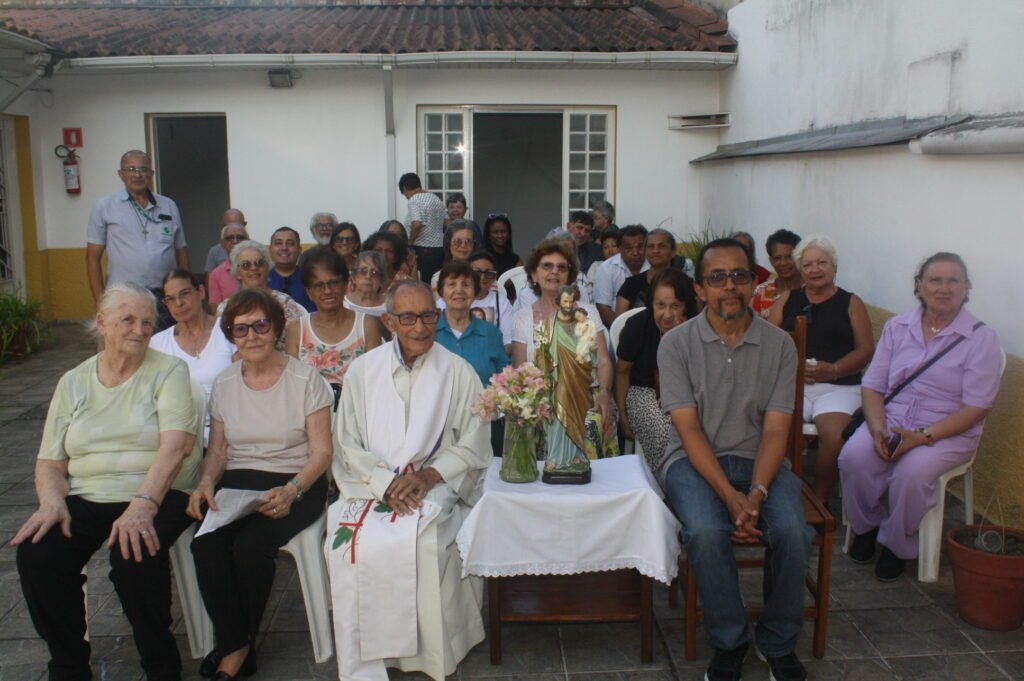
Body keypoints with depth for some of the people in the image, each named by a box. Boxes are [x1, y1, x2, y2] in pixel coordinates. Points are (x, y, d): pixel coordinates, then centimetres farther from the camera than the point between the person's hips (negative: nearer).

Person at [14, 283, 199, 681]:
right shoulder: (73, 383, 12)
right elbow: (49, 461, 11)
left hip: (157, 495, -4)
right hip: (85, 498, 4)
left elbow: (177, 444, -15)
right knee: (35, 554, -22)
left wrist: (142, 505, -28)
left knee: (133, 555, -32)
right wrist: (52, 504, -11)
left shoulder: (169, 372, 0)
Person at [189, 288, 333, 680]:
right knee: (205, 544, -25)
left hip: (294, 484, -4)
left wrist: (291, 491, -22)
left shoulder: (305, 378, -3)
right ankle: (235, 647, -8)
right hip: (236, 483, 4)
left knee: (250, 545, -29)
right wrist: (206, 484, -8)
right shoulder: (224, 383, 11)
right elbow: (217, 450, 14)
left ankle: (238, 647, -2)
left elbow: (321, 451, -6)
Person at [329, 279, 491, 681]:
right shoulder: (362, 370, 7)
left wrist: (430, 476, -12)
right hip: (372, 485, 2)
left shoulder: (458, 372, 3)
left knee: (423, 542, -31)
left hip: (438, 487, -1)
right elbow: (349, 445, 5)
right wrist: (385, 483, -11)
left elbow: (473, 447, 3)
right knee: (352, 542, -26)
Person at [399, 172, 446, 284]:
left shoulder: (414, 200, -10)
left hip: (422, 250, -7)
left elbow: (417, 224, -23)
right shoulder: (436, 199, 14)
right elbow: (446, 223, 19)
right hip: (440, 248, 7)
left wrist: (409, 243, -10)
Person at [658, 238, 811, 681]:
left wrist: (756, 493, -21)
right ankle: (729, 641, -3)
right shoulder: (676, 343, -4)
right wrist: (730, 496, -20)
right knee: (705, 532, -31)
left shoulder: (779, 344, 1)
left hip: (757, 460, 2)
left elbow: (775, 430, -4)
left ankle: (779, 644, 2)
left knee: (792, 532, -26)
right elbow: (689, 429, -10)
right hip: (695, 460, -1)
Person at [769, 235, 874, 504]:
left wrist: (833, 370, -14)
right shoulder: (787, 299, 18)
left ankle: (820, 499, -6)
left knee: (834, 436, -30)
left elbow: (866, 349, 4)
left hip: (839, 386, -1)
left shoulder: (851, 303, 14)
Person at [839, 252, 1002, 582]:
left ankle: (898, 545, -4)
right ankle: (866, 525, 3)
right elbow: (872, 386, 4)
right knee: (853, 456, -27)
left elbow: (975, 408, -9)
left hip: (948, 432, -3)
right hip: (891, 421, 3)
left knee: (912, 472, -33)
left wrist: (923, 437, -20)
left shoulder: (982, 338, -4)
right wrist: (878, 430, -15)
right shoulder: (897, 327, 7)